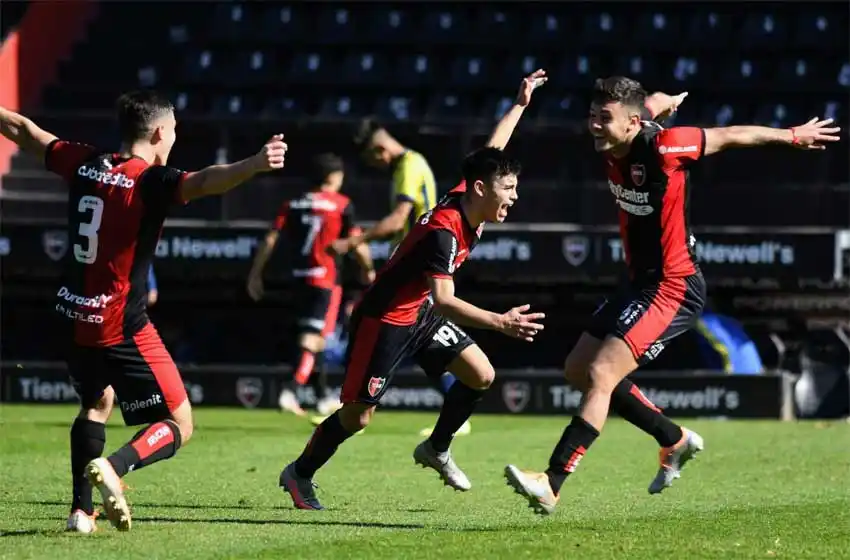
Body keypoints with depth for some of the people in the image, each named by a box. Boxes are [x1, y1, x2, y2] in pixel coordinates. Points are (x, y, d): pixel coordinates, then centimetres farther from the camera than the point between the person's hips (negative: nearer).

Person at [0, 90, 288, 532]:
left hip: (74, 318, 7)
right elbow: (205, 182, -37)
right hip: (121, 327, -7)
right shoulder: (152, 181, -15)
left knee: (96, 404, 30)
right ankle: (114, 466, -27)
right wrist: (256, 164, -52)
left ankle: (81, 509, 21)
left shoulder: (84, 164, 4)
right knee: (178, 425, 0)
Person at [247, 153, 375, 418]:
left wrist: (255, 274, 7)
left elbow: (270, 240, 2)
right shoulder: (342, 205, -4)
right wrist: (368, 269, 12)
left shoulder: (293, 205, 8)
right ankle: (290, 391, -24)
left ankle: (324, 398, 26)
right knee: (313, 340, -7)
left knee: (311, 338, 16)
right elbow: (358, 245, -6)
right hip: (326, 279, -5)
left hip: (300, 277, 5)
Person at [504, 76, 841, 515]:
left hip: (673, 288, -9)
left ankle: (551, 486, -24)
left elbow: (733, 136, -8)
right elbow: (653, 103, 19)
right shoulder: (611, 145, -3)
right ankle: (675, 440, 26)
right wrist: (663, 103, 42)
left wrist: (794, 137, 5)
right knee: (578, 369, 13)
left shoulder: (662, 147, -23)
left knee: (601, 375, -20)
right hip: (641, 282, 9)